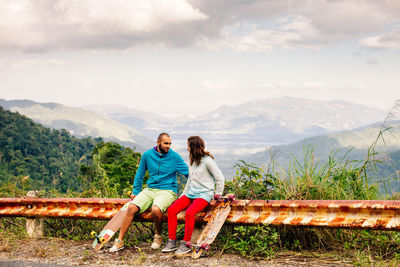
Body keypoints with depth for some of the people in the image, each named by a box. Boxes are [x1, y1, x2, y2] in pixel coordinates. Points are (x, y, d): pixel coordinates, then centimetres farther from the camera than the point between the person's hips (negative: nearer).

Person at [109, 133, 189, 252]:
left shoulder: (174, 157, -1)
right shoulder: (147, 155, 6)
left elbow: (188, 173, 3)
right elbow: (140, 174, 17)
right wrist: (136, 192, 16)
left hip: (167, 191, -3)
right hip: (150, 190, 3)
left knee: (156, 209, -34)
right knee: (131, 207, -19)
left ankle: (158, 236, -5)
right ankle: (120, 241, -10)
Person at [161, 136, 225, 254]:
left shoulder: (207, 161, -9)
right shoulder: (192, 161, 17)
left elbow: (220, 178, -7)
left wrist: (217, 195, -3)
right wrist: (183, 194, 19)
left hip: (204, 194, -8)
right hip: (191, 193, 8)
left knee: (189, 212, -32)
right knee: (171, 210, -13)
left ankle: (186, 244, -22)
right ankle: (172, 241, -12)